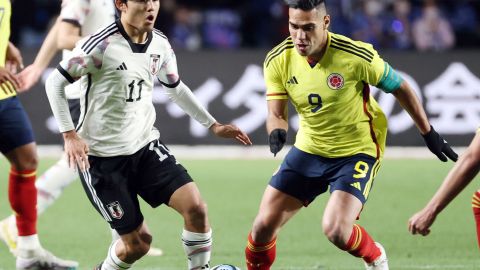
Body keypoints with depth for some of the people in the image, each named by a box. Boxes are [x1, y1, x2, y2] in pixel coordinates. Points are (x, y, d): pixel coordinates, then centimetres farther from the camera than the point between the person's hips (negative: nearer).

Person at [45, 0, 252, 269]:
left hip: (146, 146, 5)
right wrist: (70, 135, -18)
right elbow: (55, 82, -10)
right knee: (138, 242, -3)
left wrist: (213, 125, 19)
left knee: (195, 207, -15)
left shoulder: (160, 44, 1)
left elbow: (175, 87, 20)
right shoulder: (102, 45, -18)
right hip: (102, 157, -5)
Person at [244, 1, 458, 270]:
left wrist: (429, 133, 1)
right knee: (263, 226, -3)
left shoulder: (357, 56, -23)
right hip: (308, 150, 4)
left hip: (357, 152, -4)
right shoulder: (278, 60, -12)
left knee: (336, 230, -21)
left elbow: (400, 88, -8)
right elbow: (276, 113, -8)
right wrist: (277, 132, -33)